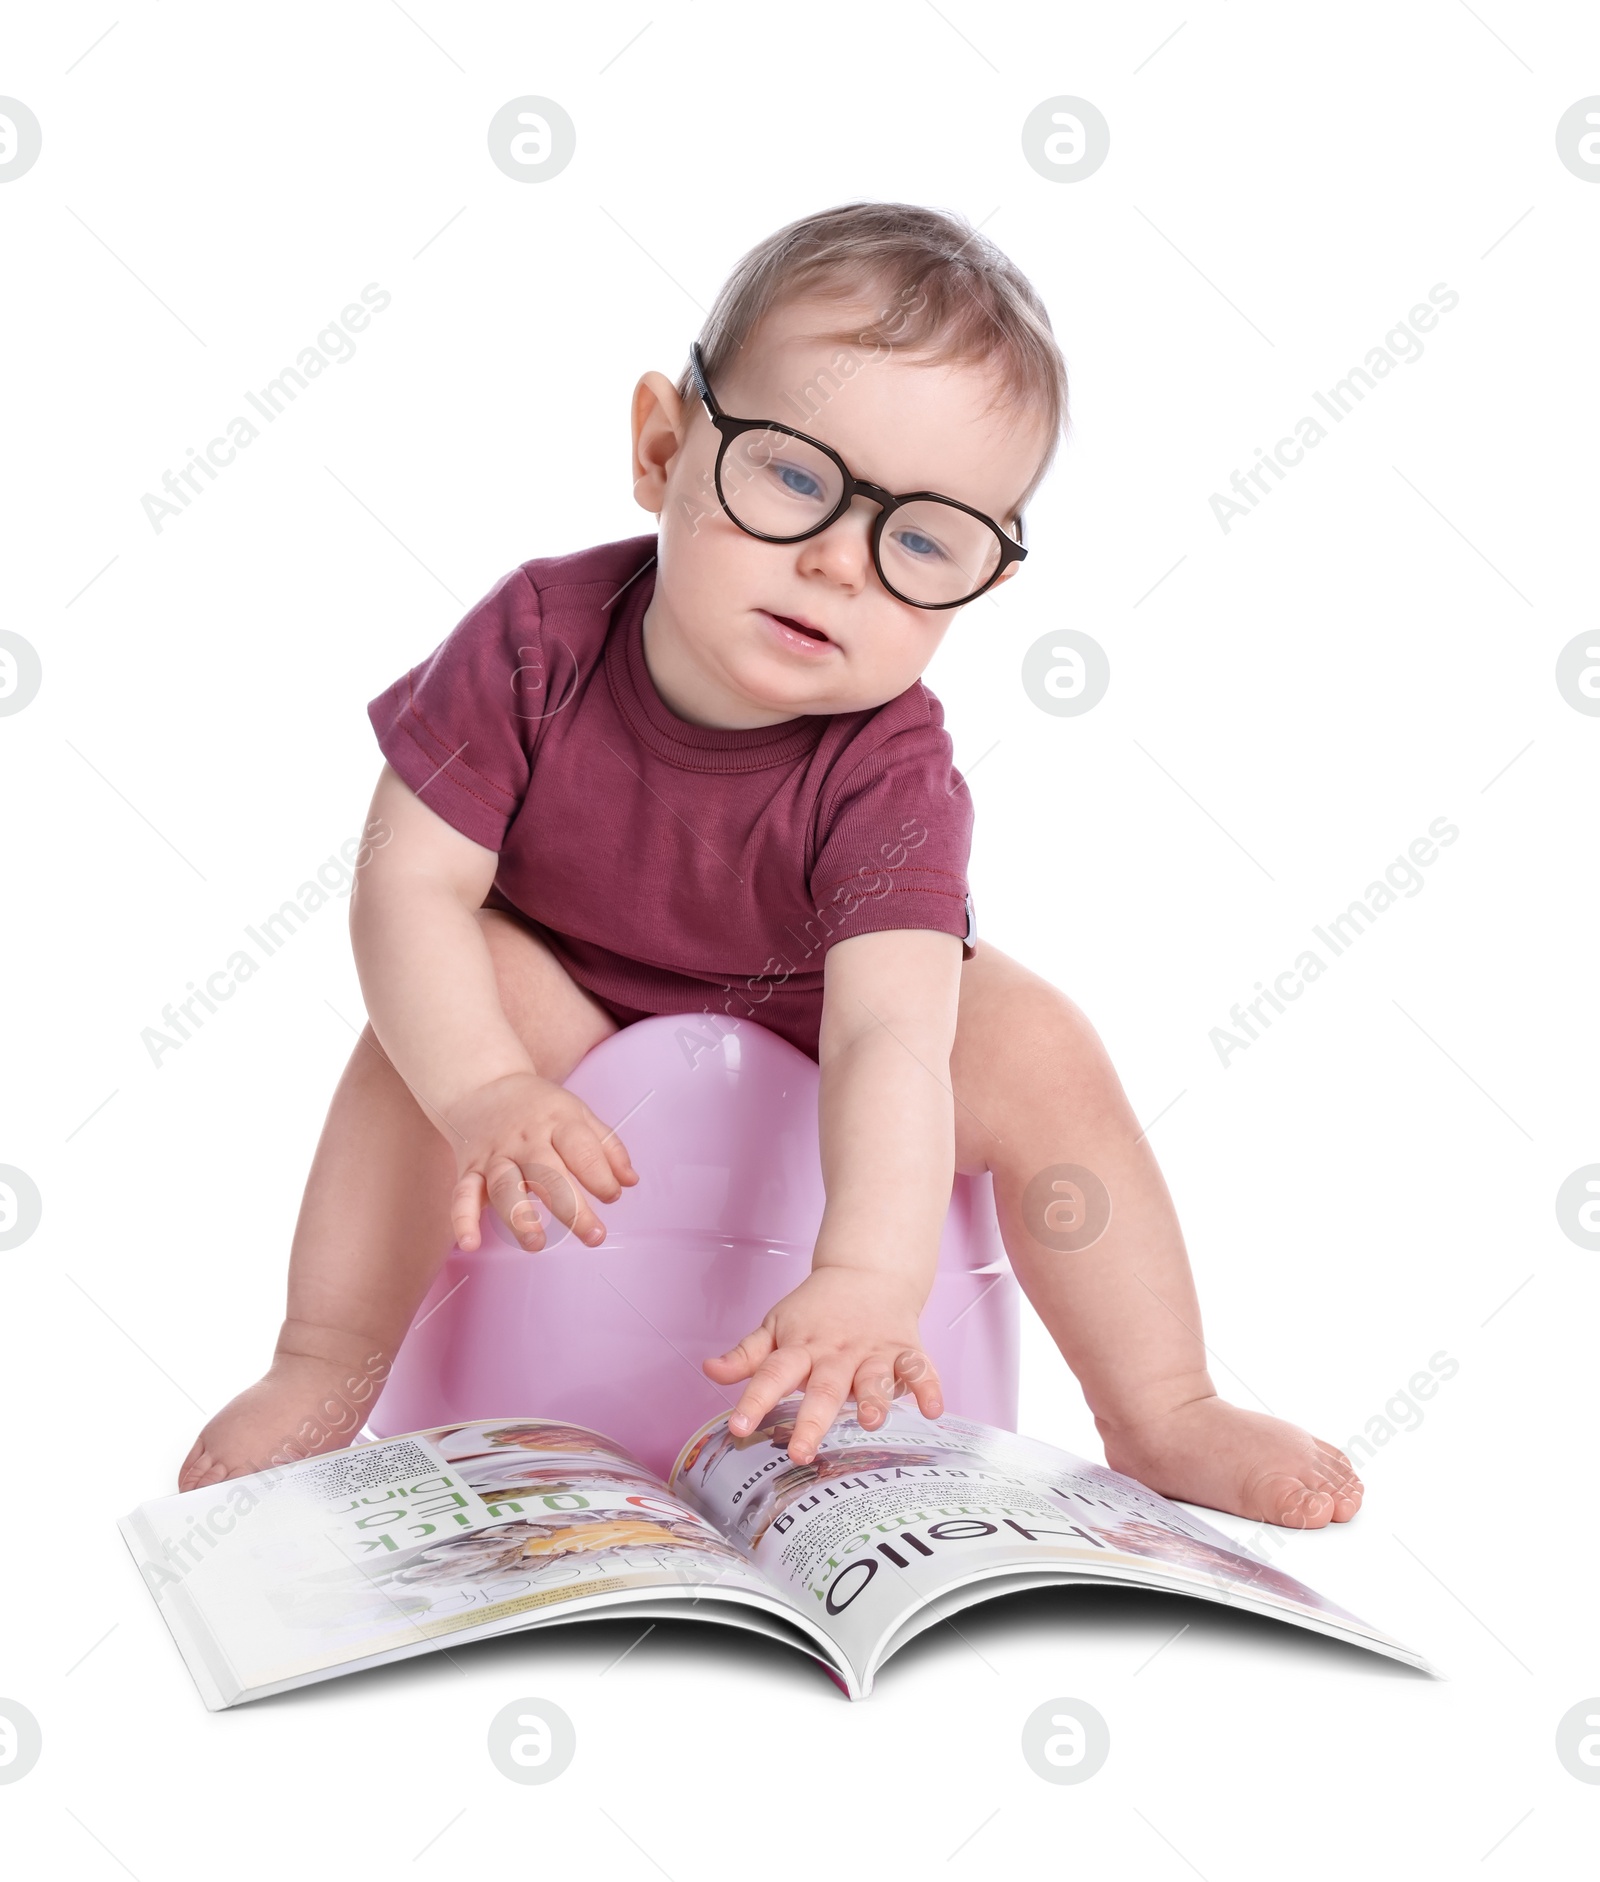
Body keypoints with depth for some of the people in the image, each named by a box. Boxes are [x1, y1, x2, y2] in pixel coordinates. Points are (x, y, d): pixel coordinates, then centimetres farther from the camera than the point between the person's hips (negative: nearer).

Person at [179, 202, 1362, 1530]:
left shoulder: (889, 775, -33)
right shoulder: (540, 638, -28)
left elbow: (888, 1041, -44)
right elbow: (412, 883, -26)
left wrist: (869, 1276, -61)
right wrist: (483, 1094, -42)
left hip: (813, 1022, 0)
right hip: (570, 1014, 1)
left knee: (1037, 1048, -22)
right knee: (462, 977, -29)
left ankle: (1163, 1416, -6)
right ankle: (331, 1362, -16)